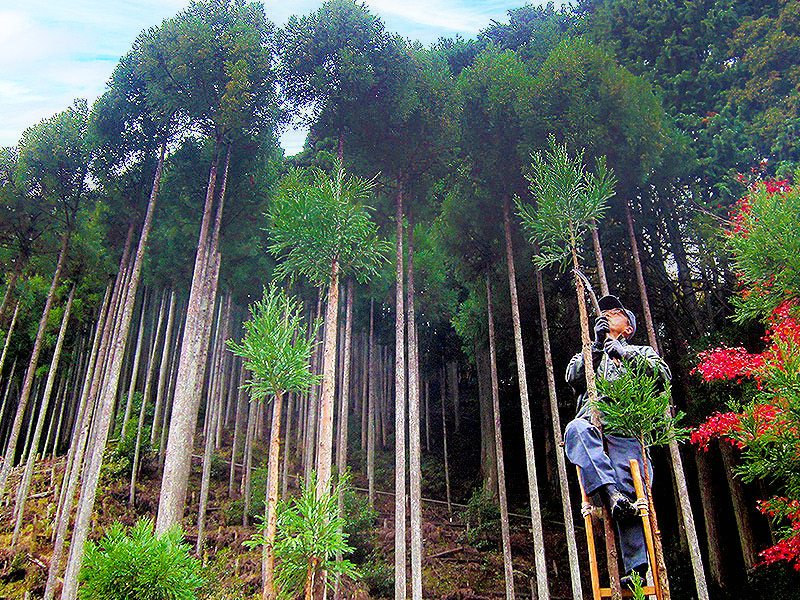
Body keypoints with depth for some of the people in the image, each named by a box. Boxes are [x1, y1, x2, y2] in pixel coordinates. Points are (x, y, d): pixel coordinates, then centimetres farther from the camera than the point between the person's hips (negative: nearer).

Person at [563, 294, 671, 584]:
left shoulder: (642, 352, 31)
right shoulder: (586, 355, 34)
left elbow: (663, 375, 9)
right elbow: (573, 377, 11)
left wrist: (625, 354, -1)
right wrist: (597, 345, 1)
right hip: (592, 421, 2)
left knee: (631, 493, -21)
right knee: (575, 429, -36)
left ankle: (637, 568, -19)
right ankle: (610, 494, -43)